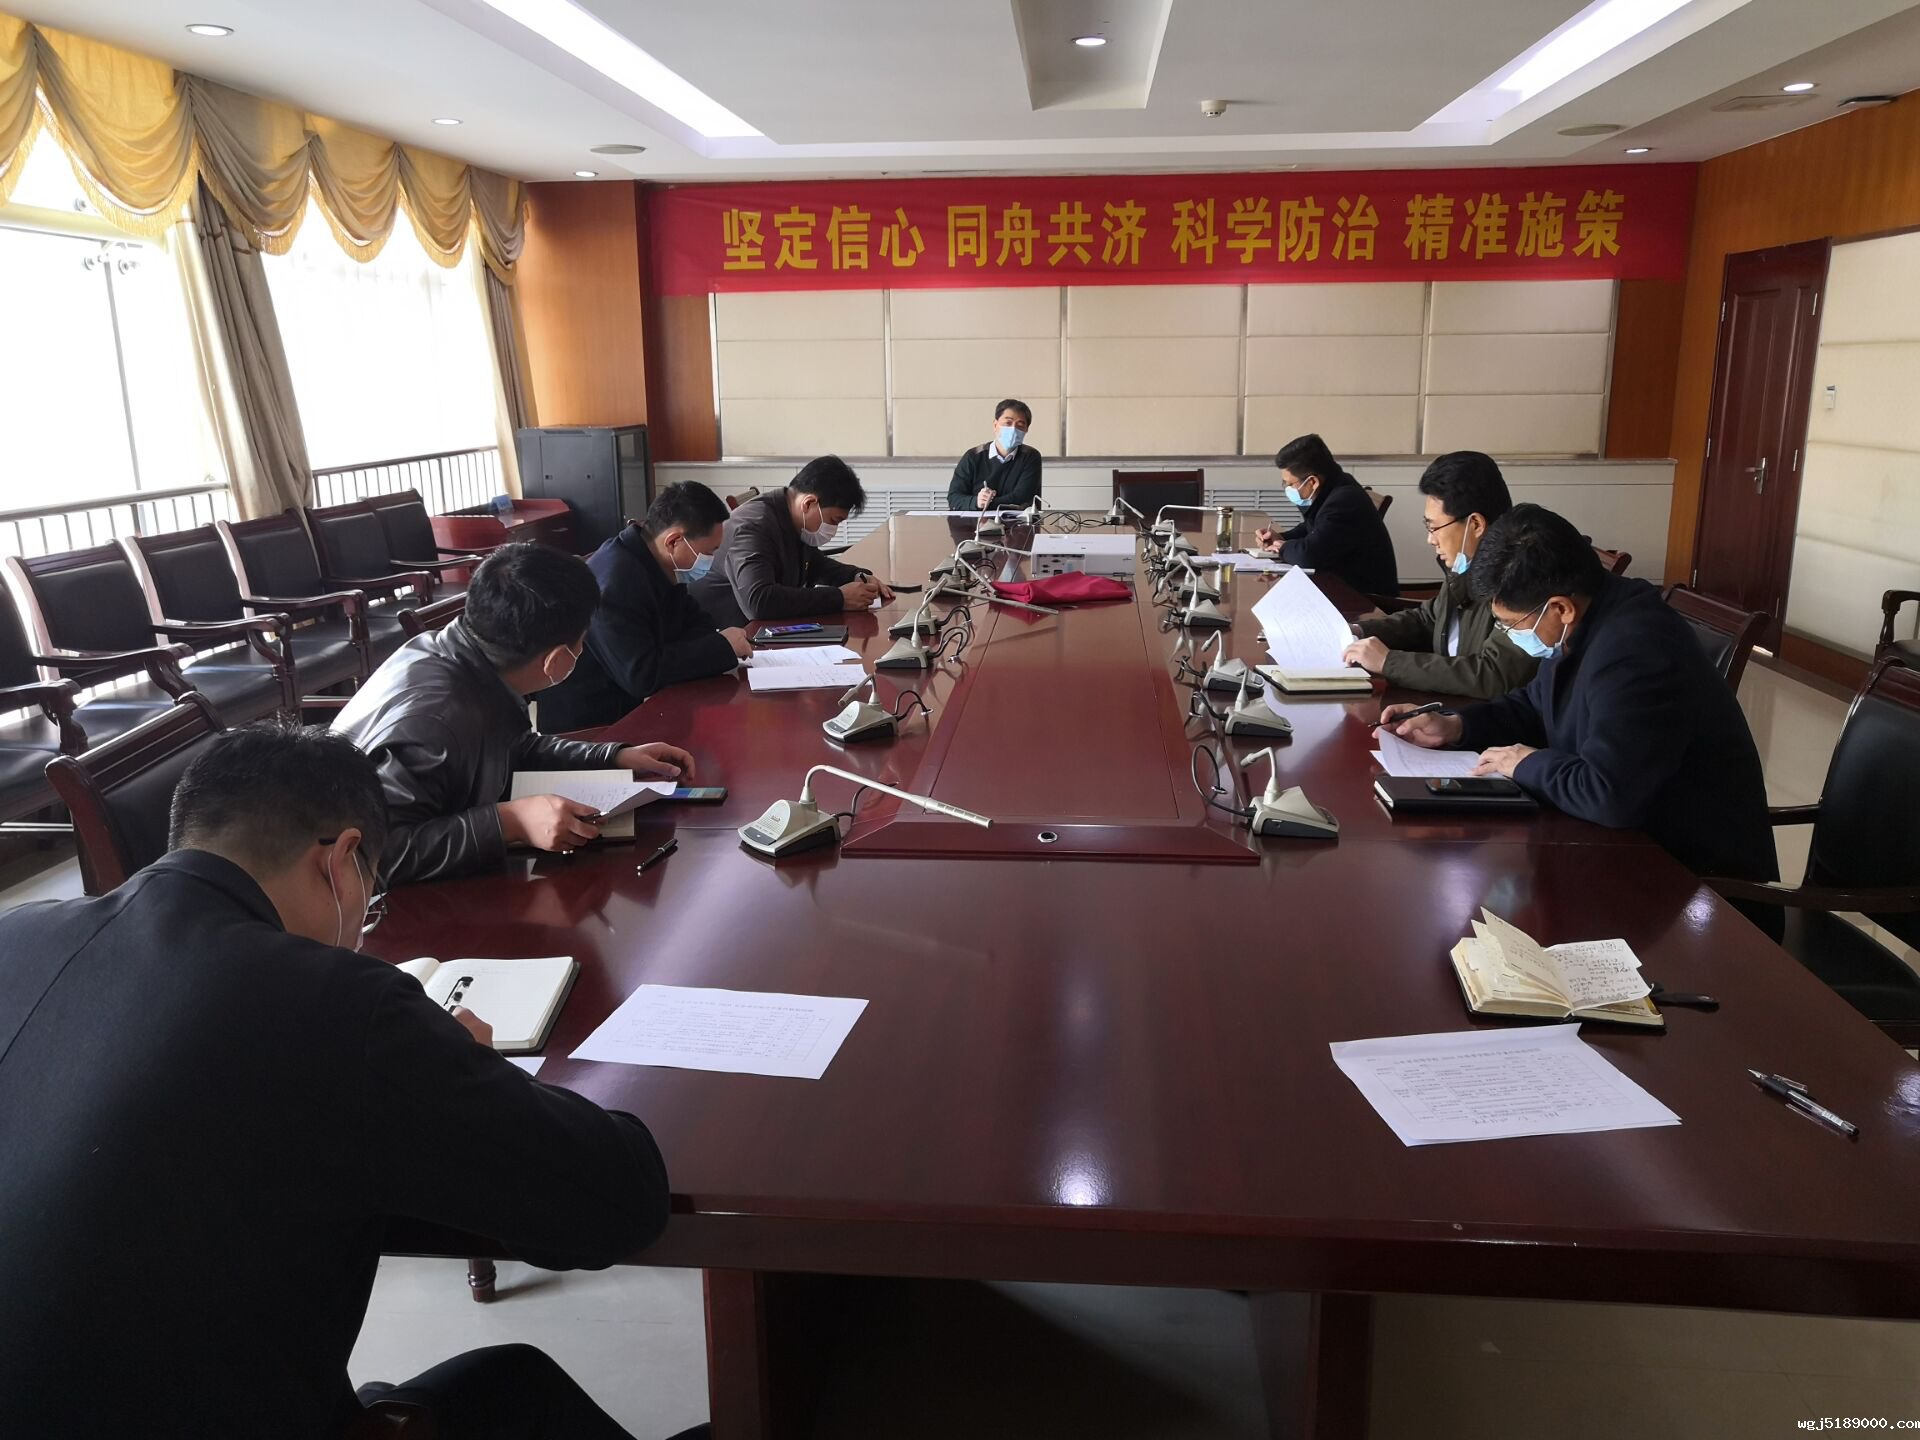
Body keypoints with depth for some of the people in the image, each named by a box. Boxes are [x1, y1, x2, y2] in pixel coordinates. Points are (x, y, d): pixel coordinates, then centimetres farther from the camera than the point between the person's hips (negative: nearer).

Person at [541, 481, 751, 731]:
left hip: (630, 705, 9)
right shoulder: (615, 580, -25)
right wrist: (722, 647, -21)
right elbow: (640, 675, -29)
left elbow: (694, 623, 14)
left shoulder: (659, 566, 3)